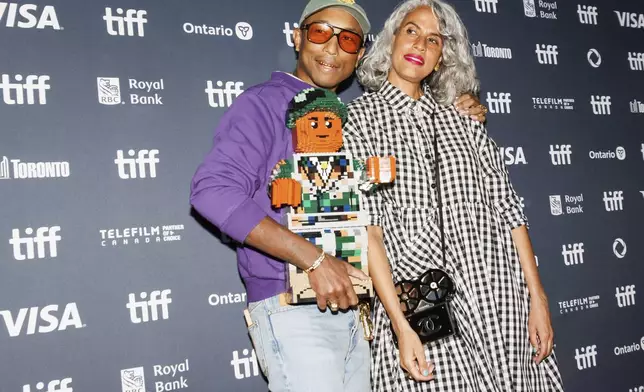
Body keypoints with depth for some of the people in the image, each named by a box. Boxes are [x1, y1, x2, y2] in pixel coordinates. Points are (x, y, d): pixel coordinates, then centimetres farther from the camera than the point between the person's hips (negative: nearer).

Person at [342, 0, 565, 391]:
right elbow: (367, 227, -8)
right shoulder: (360, 117, 0)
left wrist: (537, 298, 3)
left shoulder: (462, 117, 10)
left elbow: (506, 207, 8)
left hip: (498, 299, 3)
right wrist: (401, 326, -14)